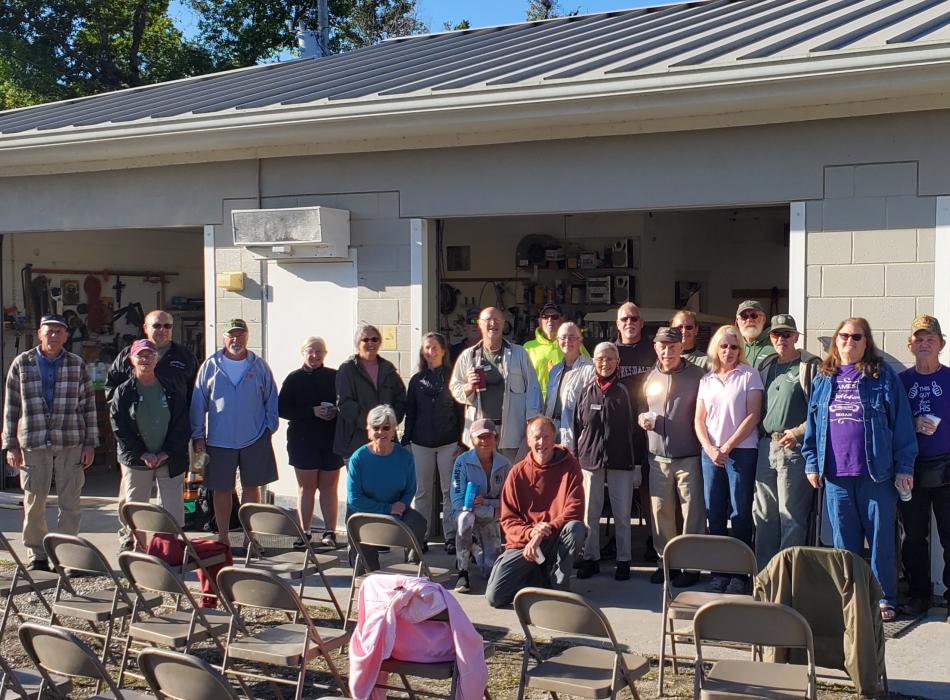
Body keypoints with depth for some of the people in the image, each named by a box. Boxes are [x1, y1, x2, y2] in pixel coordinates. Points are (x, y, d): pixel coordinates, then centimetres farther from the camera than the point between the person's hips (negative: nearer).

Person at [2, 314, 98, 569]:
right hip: (33, 444, 0)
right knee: (33, 502, 3)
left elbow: (88, 405, 8)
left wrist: (90, 444, 4)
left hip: (71, 444, 0)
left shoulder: (77, 365, 7)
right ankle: (37, 555, 16)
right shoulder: (22, 364, 5)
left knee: (70, 502, 2)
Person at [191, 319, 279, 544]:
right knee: (221, 490, 5)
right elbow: (198, 403, 4)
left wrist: (269, 428, 2)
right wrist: (198, 436, 1)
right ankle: (223, 537, 17)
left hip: (255, 440, 1)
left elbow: (271, 399, 10)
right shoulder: (210, 366, 2)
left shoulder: (259, 366, 4)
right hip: (219, 440, -1)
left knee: (251, 487, 8)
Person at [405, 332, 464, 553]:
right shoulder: (417, 380, 10)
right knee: (422, 491, 5)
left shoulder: (452, 378, 2)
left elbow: (460, 411, 0)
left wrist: (460, 442, -6)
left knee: (450, 491, 1)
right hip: (421, 443, 3)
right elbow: (410, 413, 11)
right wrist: (406, 441, 5)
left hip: (448, 442, -2)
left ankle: (451, 536, 6)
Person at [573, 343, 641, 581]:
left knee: (622, 514, 4)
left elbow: (633, 426, 4)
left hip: (621, 461, -1)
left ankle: (623, 560, 14)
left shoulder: (624, 391, 1)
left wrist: (636, 463, 1)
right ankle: (590, 558, 16)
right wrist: (576, 458, 3)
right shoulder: (586, 392, 5)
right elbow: (577, 427, 8)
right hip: (590, 460, 1)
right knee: (590, 514, 6)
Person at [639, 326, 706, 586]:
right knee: (660, 510, 8)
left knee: (692, 512, -1)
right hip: (658, 457, 4)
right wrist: (641, 418, -3)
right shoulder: (650, 378, 9)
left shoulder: (696, 376, -4)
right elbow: (641, 407, 19)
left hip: (688, 457, -4)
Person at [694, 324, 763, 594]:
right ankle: (718, 570, 13)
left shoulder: (748, 375, 0)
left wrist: (728, 446, -11)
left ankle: (740, 573, 5)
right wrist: (709, 448, -5)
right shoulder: (707, 379, 13)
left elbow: (753, 415, -7)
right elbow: (699, 419, 11)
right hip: (711, 452, 4)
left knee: (740, 513, -2)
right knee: (714, 513, 5)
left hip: (741, 451, -4)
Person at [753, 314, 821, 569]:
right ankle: (763, 574, 18)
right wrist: (761, 438, 12)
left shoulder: (810, 366, -4)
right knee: (763, 515, 10)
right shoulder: (766, 366, 16)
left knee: (791, 517, -5)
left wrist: (799, 431, -16)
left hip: (795, 449, -7)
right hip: (766, 447, 7)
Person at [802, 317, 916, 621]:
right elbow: (813, 422, 13)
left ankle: (885, 598, 14)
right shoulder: (823, 377, 11)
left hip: (876, 473, -3)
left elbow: (901, 422, -3)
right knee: (844, 539, 10)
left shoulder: (882, 376, 0)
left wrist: (904, 467, -7)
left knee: (881, 538, 4)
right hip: (835, 474, 3)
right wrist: (812, 463, 7)